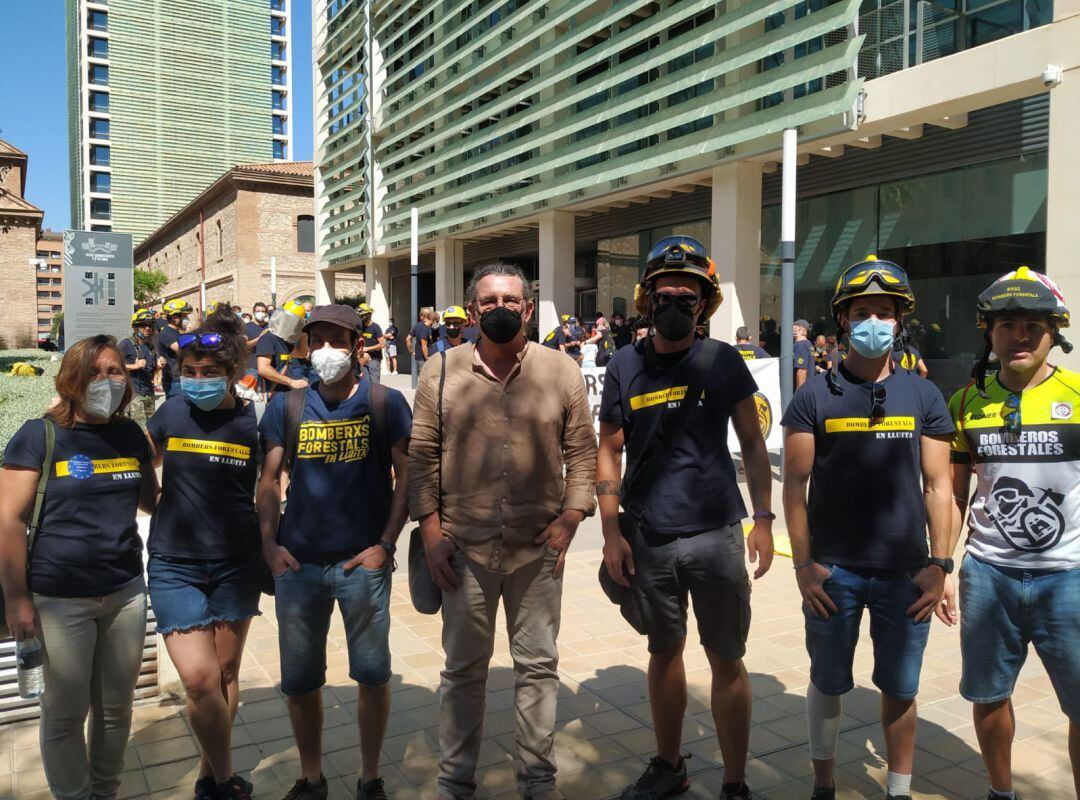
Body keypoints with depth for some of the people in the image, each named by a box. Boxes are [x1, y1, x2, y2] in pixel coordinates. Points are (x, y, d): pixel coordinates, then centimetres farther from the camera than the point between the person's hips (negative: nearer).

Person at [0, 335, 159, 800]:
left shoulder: (130, 435, 6)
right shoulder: (40, 435, -7)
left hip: (126, 591, 4)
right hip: (61, 599, -4)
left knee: (116, 708, 14)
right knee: (65, 713, 8)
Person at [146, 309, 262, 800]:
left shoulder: (252, 422, -7)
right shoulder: (171, 414, -3)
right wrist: (163, 507, 3)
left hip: (236, 562, 0)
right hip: (175, 563, 0)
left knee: (226, 673, 12)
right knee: (199, 679, -9)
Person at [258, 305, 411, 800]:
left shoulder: (384, 403, -2)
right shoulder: (287, 405, 5)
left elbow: (406, 476, -2)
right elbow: (269, 479, 9)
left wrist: (386, 544, -9)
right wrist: (269, 543, -1)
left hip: (363, 561, -2)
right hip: (298, 562, 2)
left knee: (372, 673, 7)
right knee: (299, 679, 13)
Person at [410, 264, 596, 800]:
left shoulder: (561, 373, 1)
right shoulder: (441, 372, 0)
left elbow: (581, 453, 3)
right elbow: (422, 457, 1)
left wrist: (569, 520, -6)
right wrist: (431, 532, -3)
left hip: (539, 546, 0)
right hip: (465, 546, 0)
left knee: (537, 665, 12)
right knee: (463, 669, 14)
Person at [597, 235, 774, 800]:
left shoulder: (722, 362, -1)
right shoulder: (625, 368, 1)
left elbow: (752, 444, 3)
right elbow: (609, 452, 5)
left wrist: (763, 519, -5)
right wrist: (611, 532, -1)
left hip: (715, 535, -2)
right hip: (648, 539, 2)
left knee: (727, 660, 7)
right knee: (663, 652, 17)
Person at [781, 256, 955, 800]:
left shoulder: (923, 396, 4)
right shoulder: (815, 397, -2)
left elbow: (937, 484, 4)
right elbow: (795, 483, -3)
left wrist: (939, 563, -3)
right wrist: (802, 564, -8)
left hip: (905, 572, 1)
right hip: (833, 570, -1)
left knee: (900, 689, 14)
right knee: (827, 683, 13)